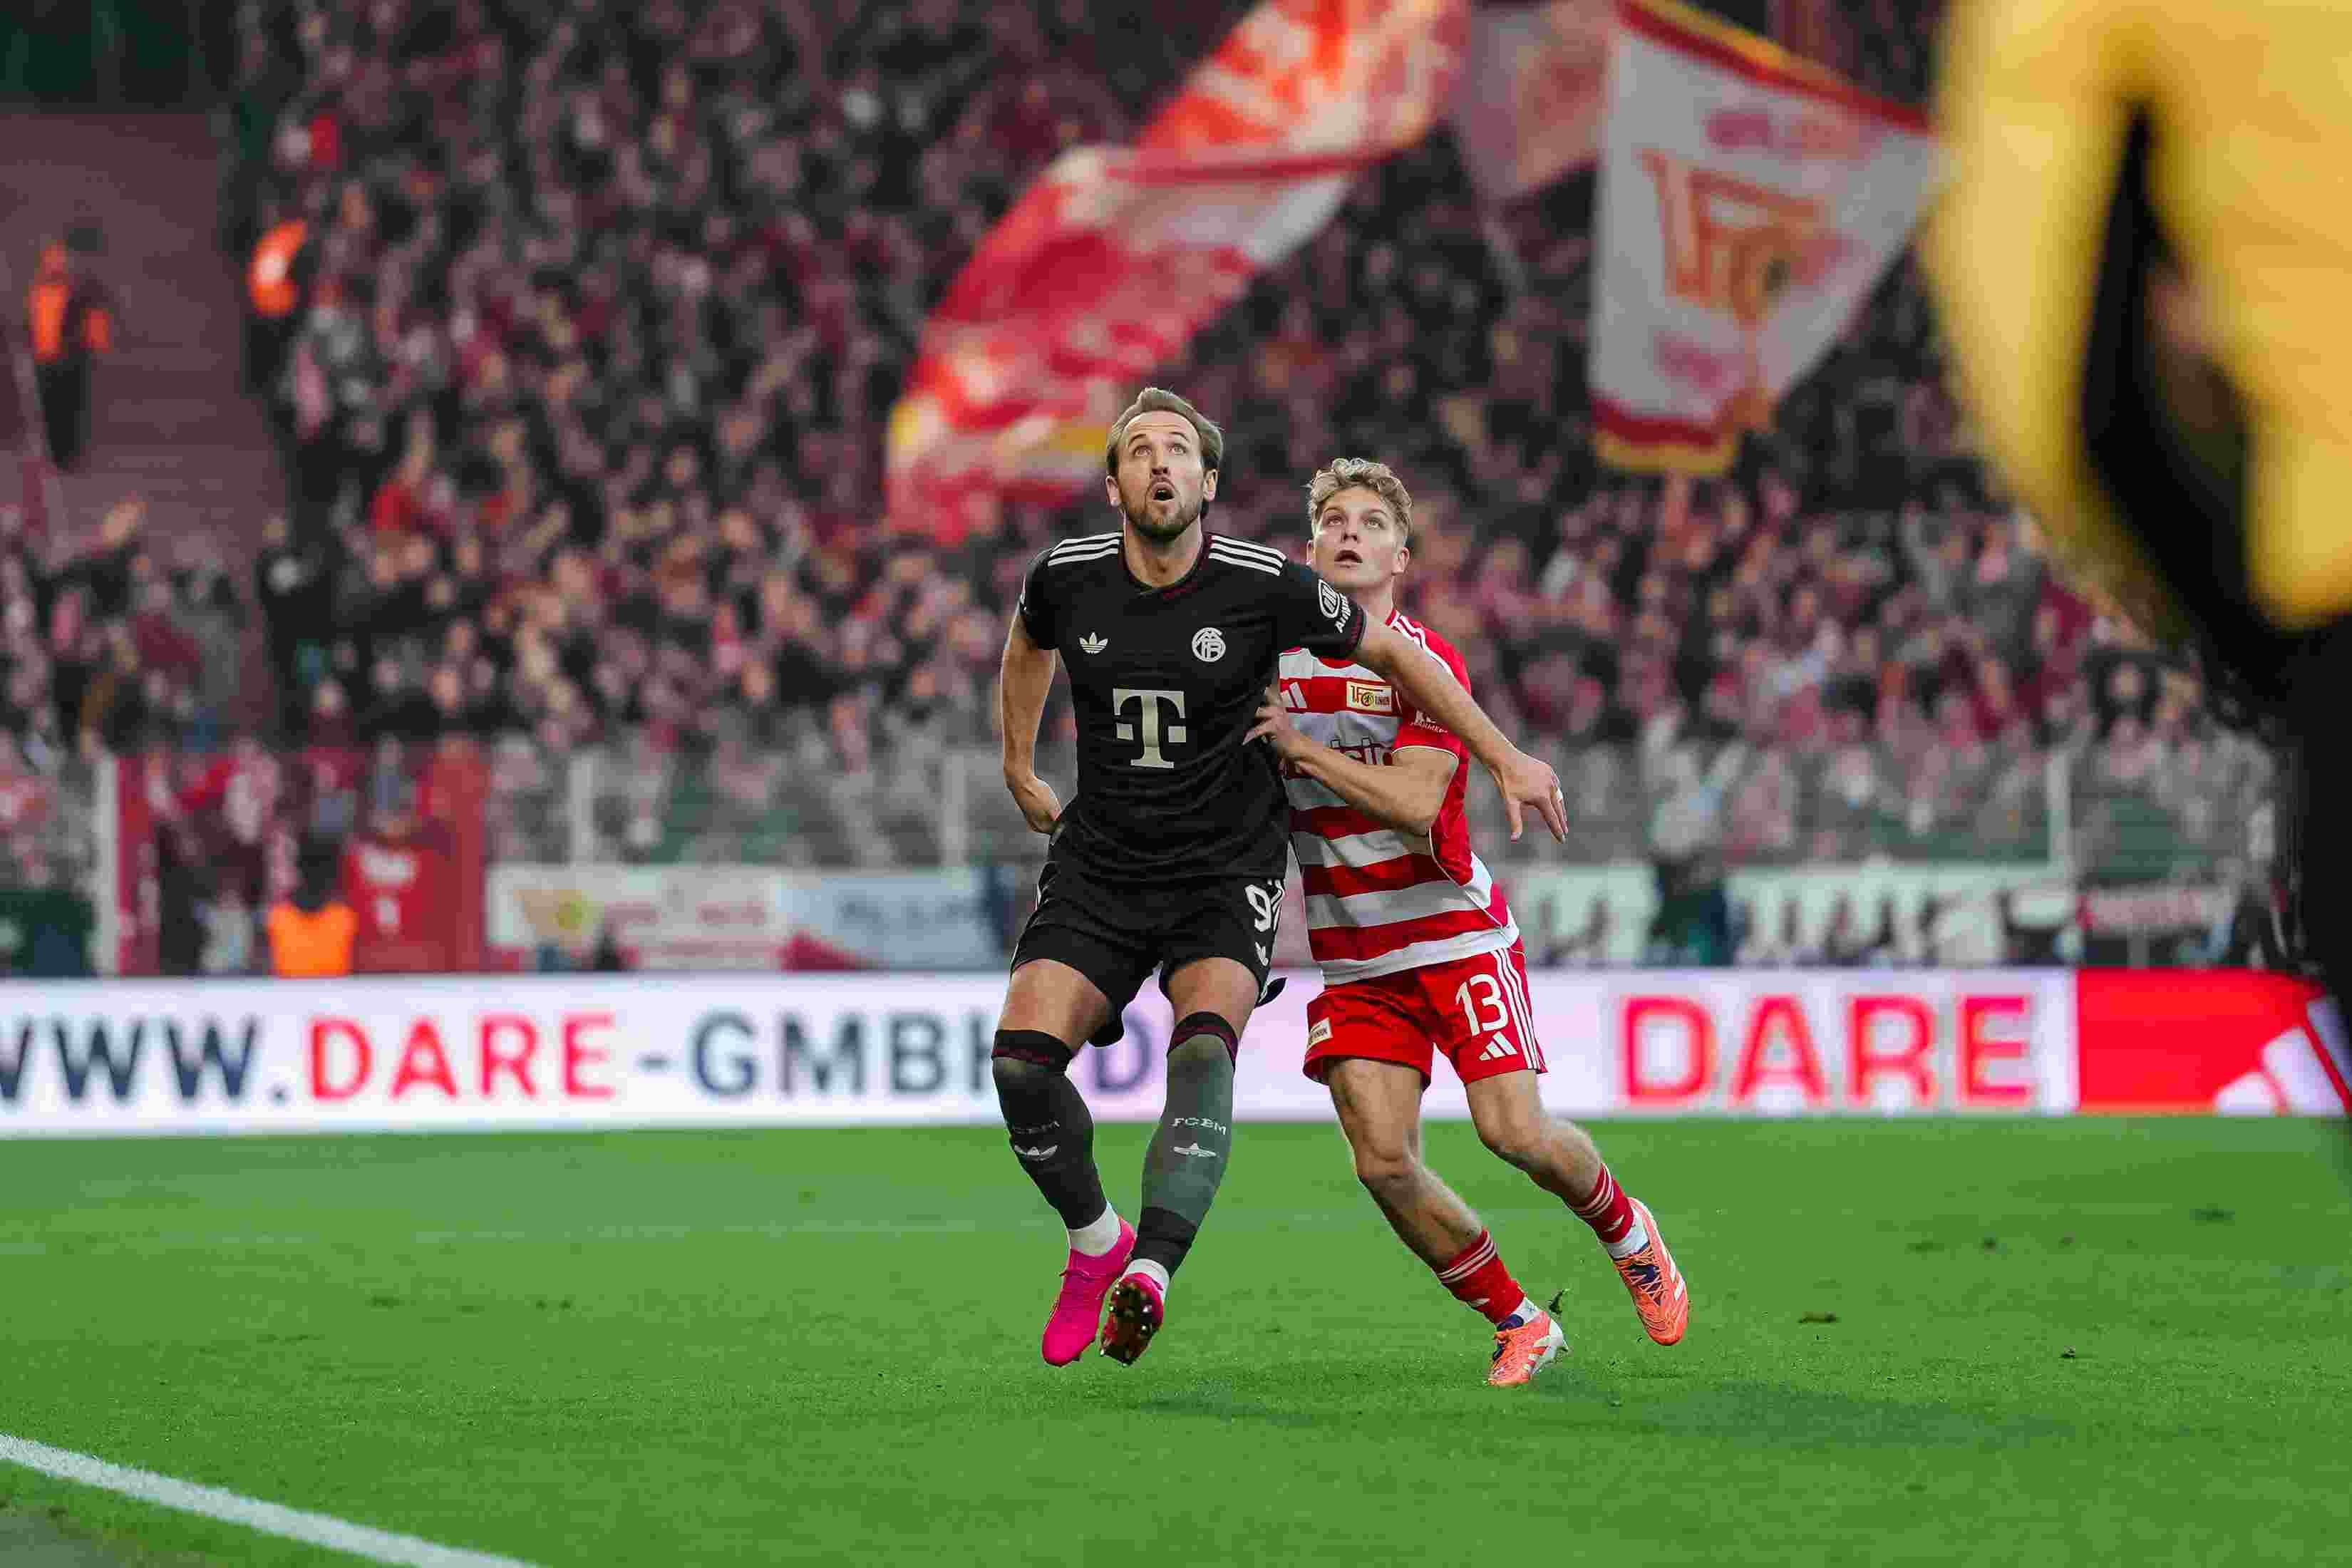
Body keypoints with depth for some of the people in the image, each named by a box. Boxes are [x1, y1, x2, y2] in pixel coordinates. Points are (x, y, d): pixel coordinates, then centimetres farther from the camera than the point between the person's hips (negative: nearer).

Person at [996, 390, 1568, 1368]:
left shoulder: (1266, 587, -13)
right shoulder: (1067, 579, -5)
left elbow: (1390, 652, 3)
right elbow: (1030, 643, 22)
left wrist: (1505, 760, 7)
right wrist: (1019, 770, 28)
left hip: (1227, 868, -3)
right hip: (1097, 865, 3)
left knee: (1205, 1046, -30)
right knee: (1023, 1057, -15)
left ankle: (1149, 1276, -44)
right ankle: (1096, 1244, 12)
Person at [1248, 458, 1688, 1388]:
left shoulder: (1425, 663, -11)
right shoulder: (1273, 655, 4)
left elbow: (1414, 801, -24)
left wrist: (1302, 747, -23)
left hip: (1456, 936, -4)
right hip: (1352, 960, 4)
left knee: (1513, 1132, -13)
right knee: (1383, 1163, -11)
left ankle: (1627, 1233, 20)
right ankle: (1518, 1322, 7)